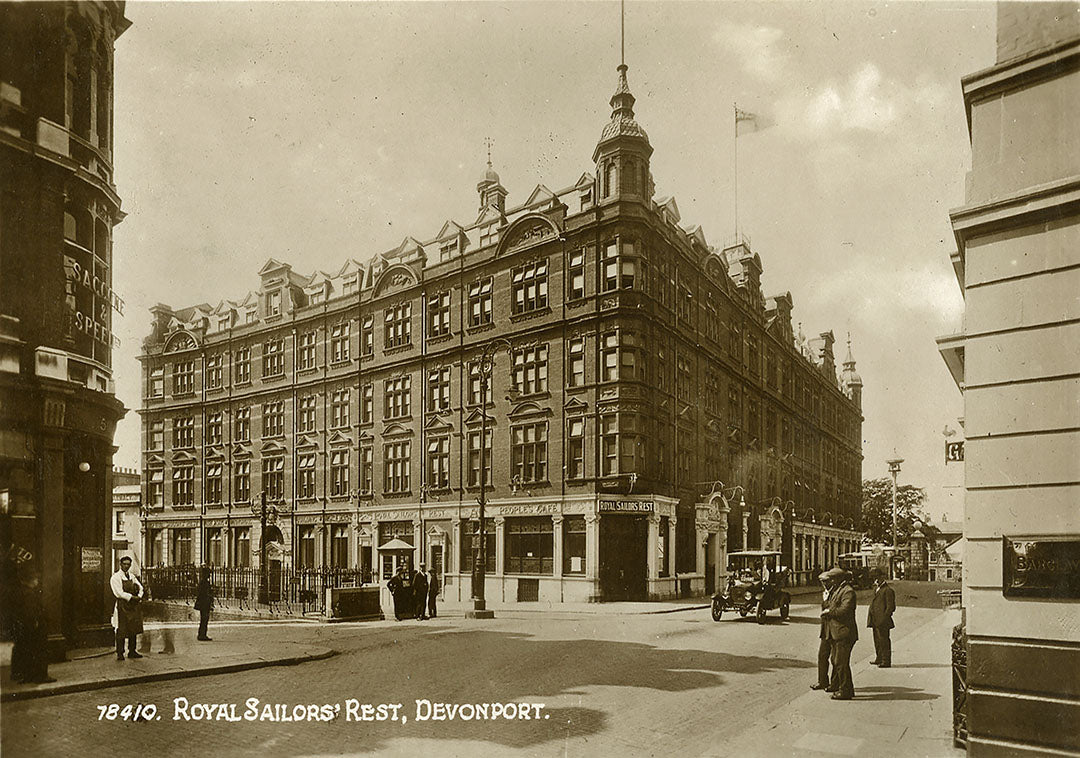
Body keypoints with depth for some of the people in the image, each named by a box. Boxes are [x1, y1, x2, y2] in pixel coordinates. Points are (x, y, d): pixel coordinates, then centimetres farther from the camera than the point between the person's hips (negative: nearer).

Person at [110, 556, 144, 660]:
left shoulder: (132, 576, 15)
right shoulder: (115, 577, -6)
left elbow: (140, 587, 12)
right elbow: (119, 593, -15)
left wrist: (139, 596, -8)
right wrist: (132, 597, -16)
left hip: (133, 606, 7)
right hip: (122, 606, -6)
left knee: (133, 629, 9)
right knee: (121, 631, -5)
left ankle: (132, 652, 17)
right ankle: (120, 653, 1)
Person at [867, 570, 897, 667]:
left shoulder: (888, 590, -11)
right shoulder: (876, 588, 17)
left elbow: (891, 607, -14)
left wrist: (883, 618, -17)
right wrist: (871, 619, 17)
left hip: (883, 621, -9)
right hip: (875, 621, 9)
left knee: (883, 640, -5)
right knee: (877, 640, 16)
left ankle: (886, 661, 1)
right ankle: (879, 659, 26)